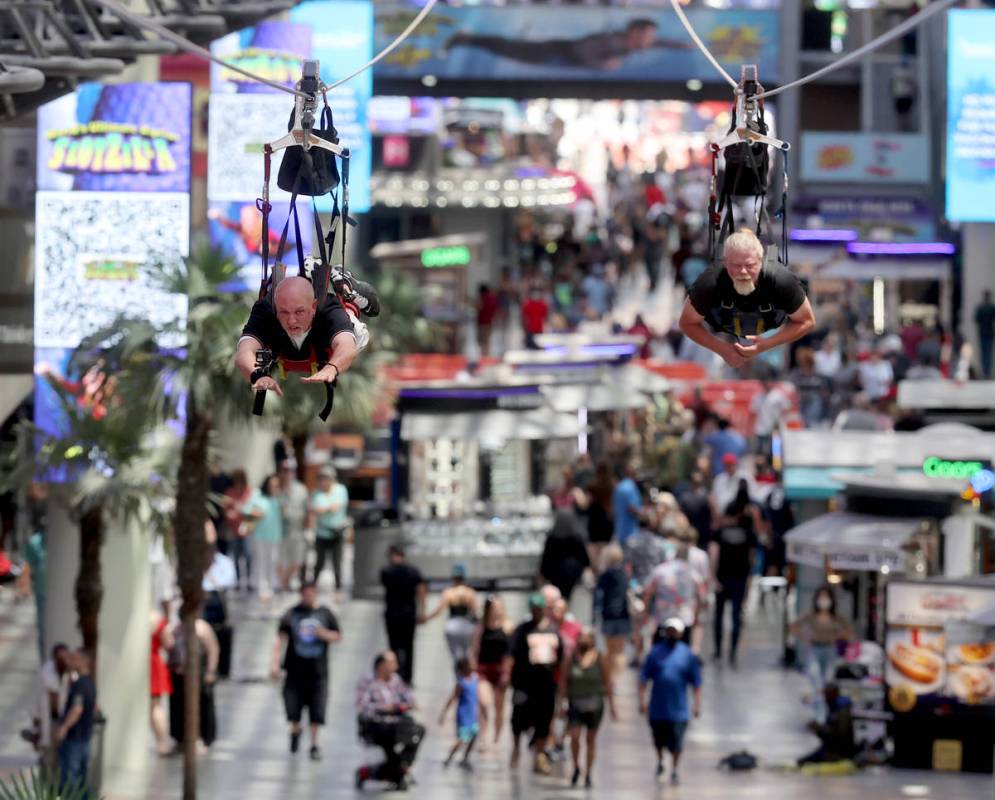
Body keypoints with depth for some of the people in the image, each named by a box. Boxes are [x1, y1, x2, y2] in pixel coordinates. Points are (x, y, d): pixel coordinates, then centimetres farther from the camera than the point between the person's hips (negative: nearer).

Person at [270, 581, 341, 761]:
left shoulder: (325, 613, 4)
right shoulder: (291, 614, -1)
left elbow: (338, 637, 11)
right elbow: (280, 639, -4)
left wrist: (325, 635, -11)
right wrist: (275, 663, -14)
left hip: (317, 671, 1)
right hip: (295, 670, -1)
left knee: (316, 711, -2)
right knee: (292, 707, 1)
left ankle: (314, 744, 12)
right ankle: (295, 731, 32)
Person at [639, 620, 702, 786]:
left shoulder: (687, 654, -2)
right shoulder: (656, 652, -1)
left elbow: (696, 682, 2)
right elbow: (644, 678, 1)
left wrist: (697, 704, -2)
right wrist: (642, 700, -4)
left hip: (678, 708, -1)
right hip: (657, 708, 1)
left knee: (676, 743, -2)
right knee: (659, 740, 15)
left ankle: (674, 771, 15)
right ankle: (660, 763, 40)